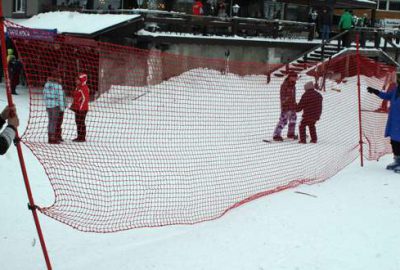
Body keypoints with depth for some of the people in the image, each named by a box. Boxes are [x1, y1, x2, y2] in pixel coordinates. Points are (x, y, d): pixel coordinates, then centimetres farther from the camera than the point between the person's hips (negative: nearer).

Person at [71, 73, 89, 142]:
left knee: (81, 122, -7)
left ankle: (82, 137, -3)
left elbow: (84, 98, -20)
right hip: (77, 108, 10)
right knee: (78, 122, 13)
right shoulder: (78, 87, 16)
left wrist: (80, 107, -21)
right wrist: (73, 105, 22)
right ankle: (79, 136, 21)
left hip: (82, 108, -10)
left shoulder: (84, 88, -16)